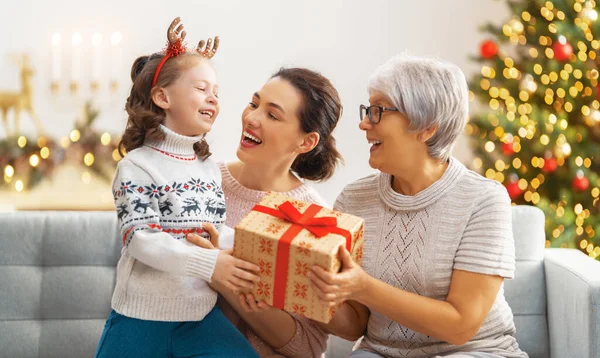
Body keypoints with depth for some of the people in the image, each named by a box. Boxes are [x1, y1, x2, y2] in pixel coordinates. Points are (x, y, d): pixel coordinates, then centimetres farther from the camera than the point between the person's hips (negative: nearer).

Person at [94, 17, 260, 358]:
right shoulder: (138, 165, -10)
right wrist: (208, 263, -29)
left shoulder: (210, 168, 10)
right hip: (143, 317, -5)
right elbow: (140, 239, -20)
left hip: (201, 312, 5)